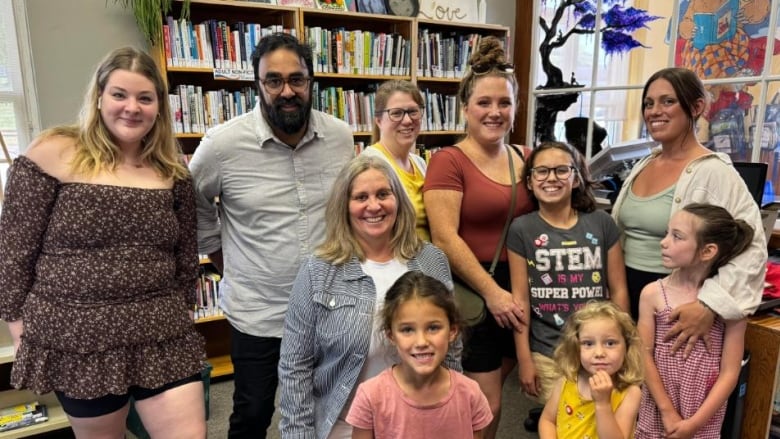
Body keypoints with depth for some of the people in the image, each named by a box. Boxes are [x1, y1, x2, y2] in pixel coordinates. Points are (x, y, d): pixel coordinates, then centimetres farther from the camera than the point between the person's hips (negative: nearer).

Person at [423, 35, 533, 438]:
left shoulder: (525, 159, 8)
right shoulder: (449, 161, -10)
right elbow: (445, 239, -17)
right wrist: (492, 291, -18)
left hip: (520, 291, 6)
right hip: (471, 294, -6)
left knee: (489, 398, 20)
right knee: (486, 406, 5)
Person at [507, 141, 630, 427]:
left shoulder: (602, 223, -1)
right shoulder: (521, 230, -4)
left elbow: (618, 290, 4)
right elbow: (520, 298, -4)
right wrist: (524, 359, -4)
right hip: (547, 354, -1)